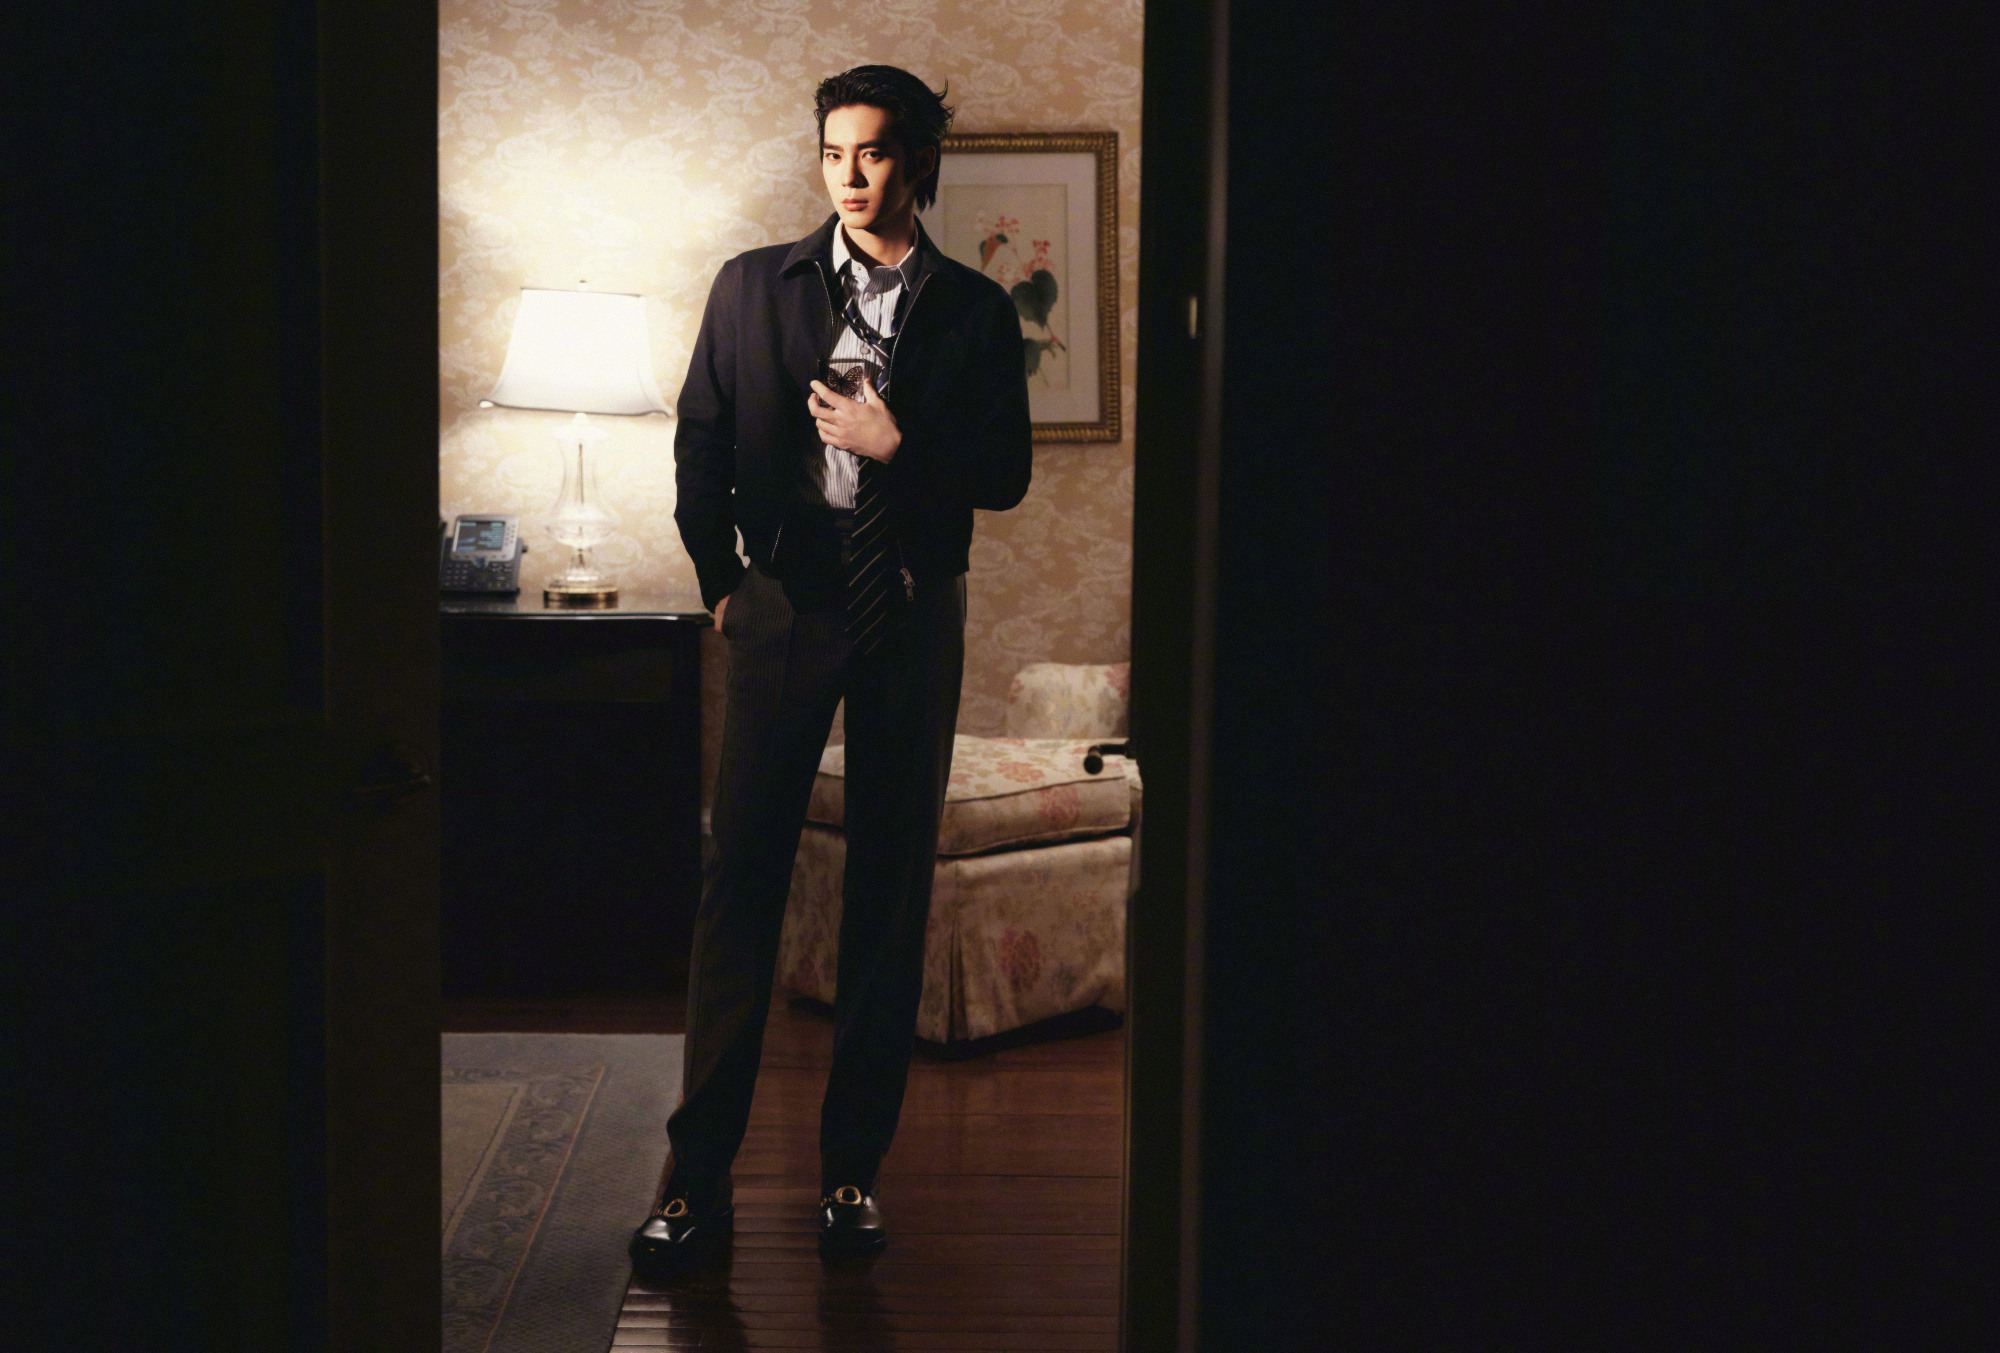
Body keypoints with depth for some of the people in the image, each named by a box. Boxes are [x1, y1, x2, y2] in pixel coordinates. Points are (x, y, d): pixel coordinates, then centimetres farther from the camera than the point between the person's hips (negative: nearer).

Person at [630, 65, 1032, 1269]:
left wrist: (896, 443, -10)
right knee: (742, 877, -4)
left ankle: (857, 1167, 12)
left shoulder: (975, 310, 5)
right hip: (787, 603, 0)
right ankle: (701, 1172, 0)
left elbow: (1005, 476, 3)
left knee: (892, 893, 4)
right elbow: (701, 447, 8)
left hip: (914, 614, 1)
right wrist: (720, 585, 4)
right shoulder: (754, 287, 6)